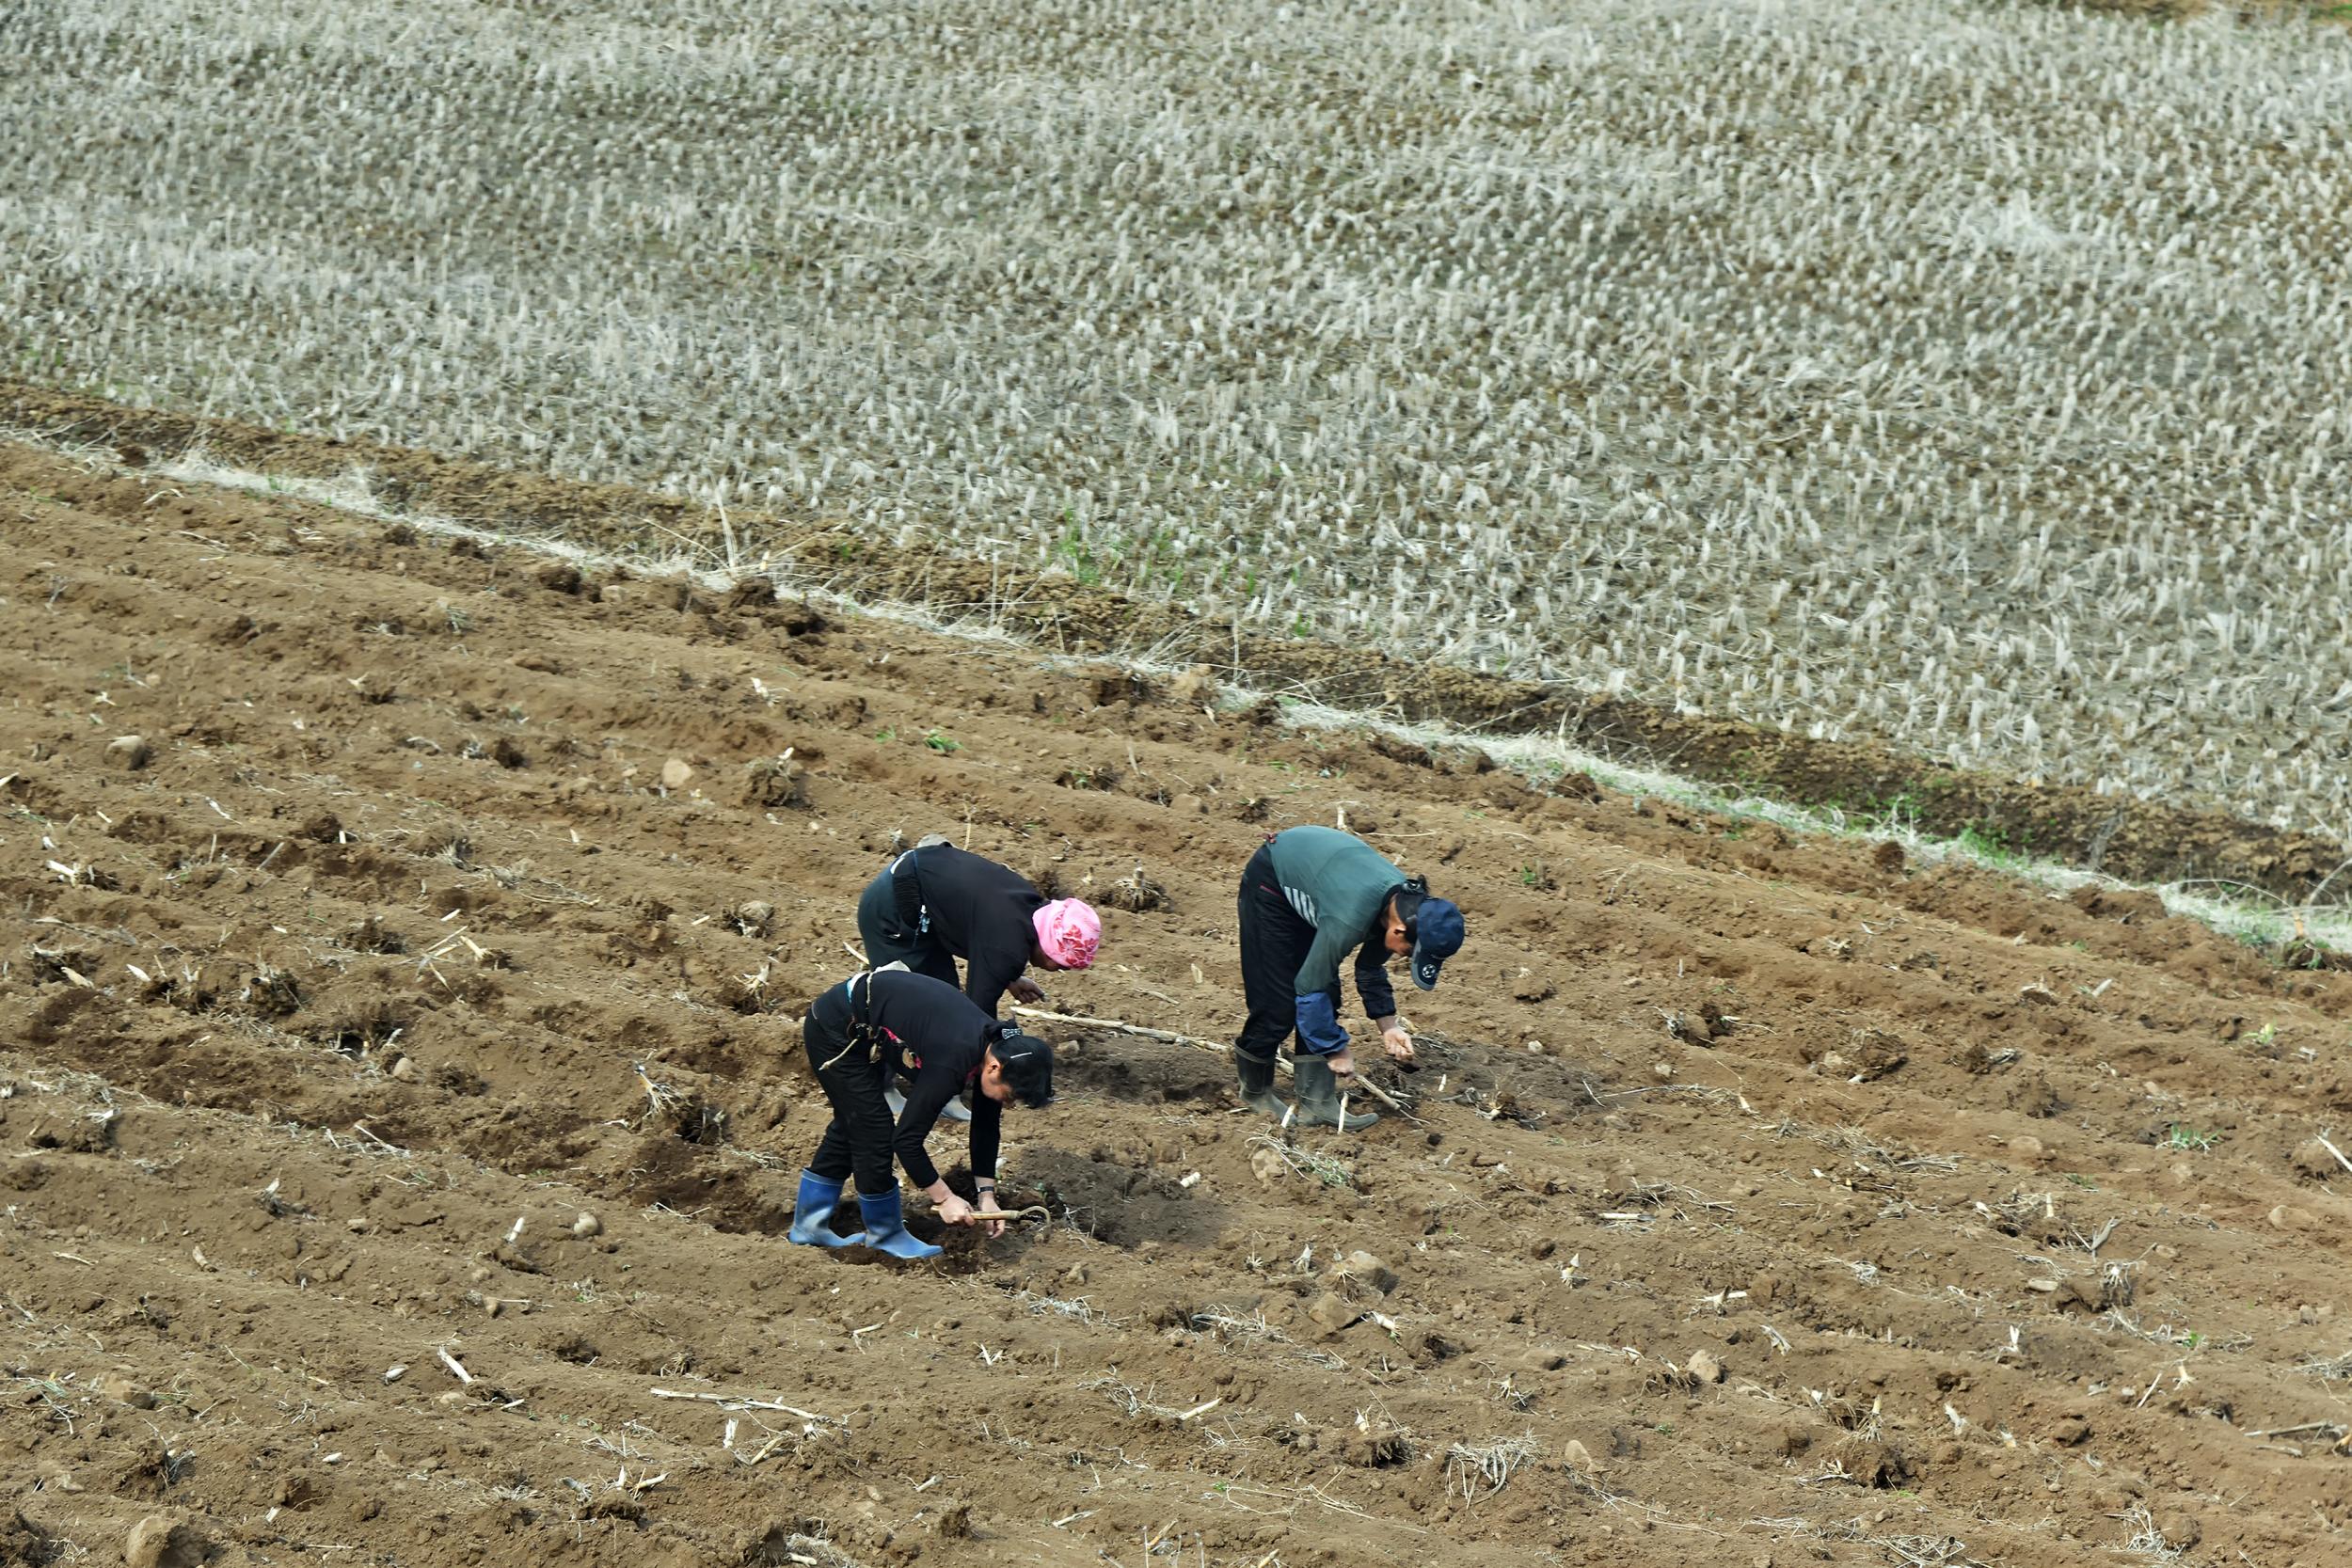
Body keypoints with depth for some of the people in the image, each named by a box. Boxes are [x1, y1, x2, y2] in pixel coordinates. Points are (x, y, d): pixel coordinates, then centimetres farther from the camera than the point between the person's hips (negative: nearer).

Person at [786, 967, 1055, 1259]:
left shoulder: (998, 1046, -8)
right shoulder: (951, 1063, -34)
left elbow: (986, 1126, 5)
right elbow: (907, 1138, -28)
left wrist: (987, 1195, 3)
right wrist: (944, 1199, -19)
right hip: (835, 1031, -9)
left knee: (851, 1126, 20)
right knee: (874, 1131, -6)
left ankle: (808, 1226, 32)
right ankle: (884, 1234, 13)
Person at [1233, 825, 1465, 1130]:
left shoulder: (1406, 903, -16)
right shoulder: (1351, 918, -41)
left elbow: (1371, 968, 3)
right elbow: (1310, 986, -30)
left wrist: (1388, 1025, -5)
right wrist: (1336, 1050, -20)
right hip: (1269, 883, -8)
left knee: (1327, 997, -1)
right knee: (1278, 1002, -8)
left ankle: (1316, 1102, 3)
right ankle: (1255, 1092, 15)